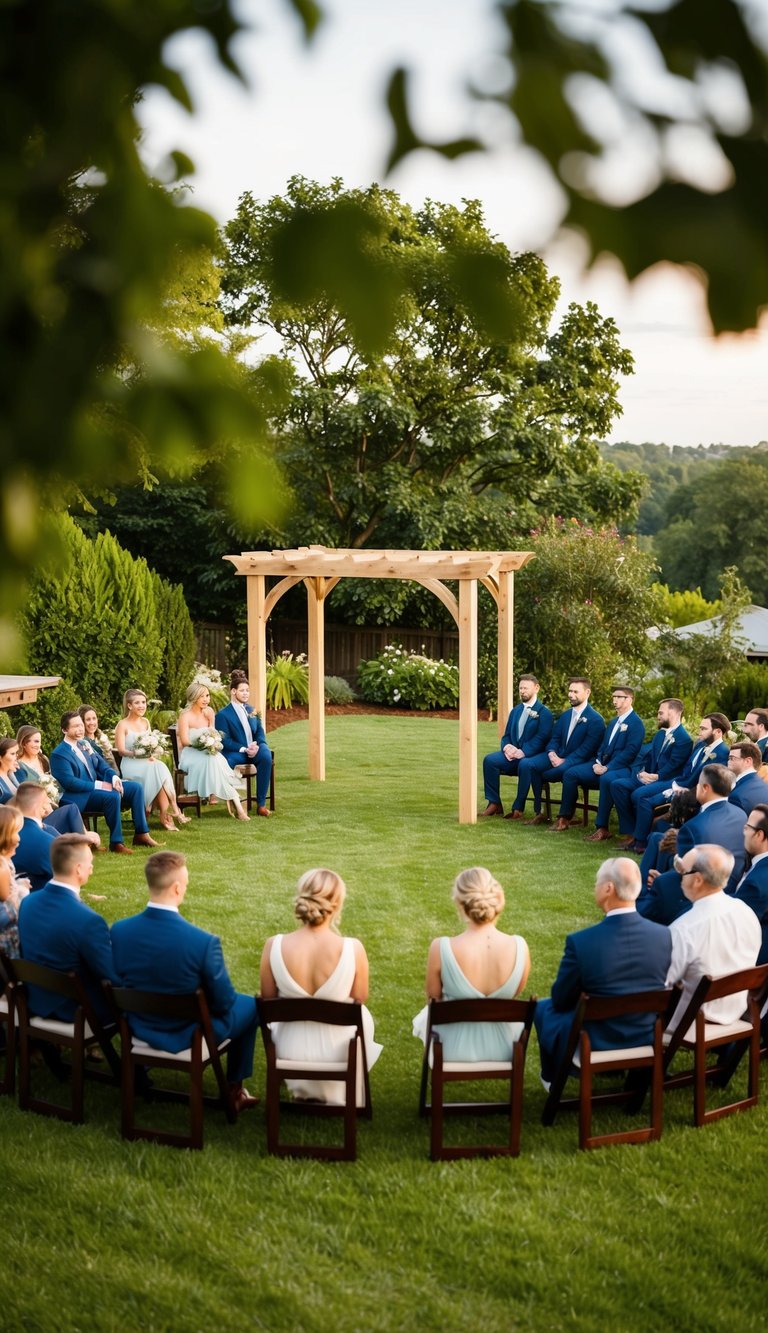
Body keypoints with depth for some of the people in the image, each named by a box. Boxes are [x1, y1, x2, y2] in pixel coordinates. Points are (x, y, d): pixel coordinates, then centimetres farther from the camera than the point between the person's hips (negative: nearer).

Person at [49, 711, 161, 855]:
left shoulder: (84, 744, 14)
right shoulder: (59, 755, -12)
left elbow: (101, 764, 14)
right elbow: (69, 782, -21)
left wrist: (114, 777, -8)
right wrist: (99, 785, -23)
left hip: (97, 787, 9)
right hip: (80, 797, -9)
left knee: (136, 787, -3)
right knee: (113, 796, -33)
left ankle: (141, 834, -1)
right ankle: (116, 842, -23)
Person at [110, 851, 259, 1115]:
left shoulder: (119, 931, -18)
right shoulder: (204, 942, -32)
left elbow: (119, 982, 0)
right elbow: (223, 1002, -18)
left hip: (140, 1029, 5)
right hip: (189, 1035, -5)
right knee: (250, 1005, 23)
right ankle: (235, 1090, 33)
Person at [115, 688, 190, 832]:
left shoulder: (145, 722, 19)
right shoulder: (123, 725, 0)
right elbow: (121, 751, -7)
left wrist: (152, 753, -4)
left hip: (149, 763, 5)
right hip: (131, 765, -5)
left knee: (160, 768, -31)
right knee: (157, 770, -32)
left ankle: (166, 815, -34)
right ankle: (173, 810, -32)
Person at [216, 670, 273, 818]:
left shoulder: (251, 710, 20)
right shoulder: (223, 714, 3)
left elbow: (260, 732, 11)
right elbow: (225, 740, -6)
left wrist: (258, 745, -12)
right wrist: (244, 749, -19)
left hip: (254, 750, 4)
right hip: (235, 752, -4)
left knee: (266, 755, -33)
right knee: (228, 761, -40)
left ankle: (261, 803, -28)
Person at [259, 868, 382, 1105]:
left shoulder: (274, 946, -20)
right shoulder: (353, 949, -24)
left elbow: (267, 999, -4)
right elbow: (360, 999, -6)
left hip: (289, 1051, 1)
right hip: (338, 1051, -1)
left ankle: (303, 1090, 50)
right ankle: (341, 1094, 51)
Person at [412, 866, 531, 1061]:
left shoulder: (441, 948, -27)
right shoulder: (519, 947, -21)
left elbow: (434, 998, -7)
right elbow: (514, 994, -1)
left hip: (454, 1048, -1)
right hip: (503, 1048, 1)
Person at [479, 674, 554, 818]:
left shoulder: (544, 713, -1)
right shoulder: (516, 711, 20)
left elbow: (541, 739, -13)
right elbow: (506, 735, 18)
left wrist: (523, 752, -23)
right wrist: (507, 747, -6)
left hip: (531, 757, -6)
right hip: (513, 753, 6)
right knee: (489, 760, -21)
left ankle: (518, 809, -26)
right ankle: (494, 804, -15)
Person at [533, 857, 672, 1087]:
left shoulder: (580, 942, -27)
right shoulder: (664, 935, -16)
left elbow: (561, 1000, -11)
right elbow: (657, 989, 2)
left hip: (592, 1047, -4)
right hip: (647, 1040, 4)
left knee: (544, 1008, 26)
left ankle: (553, 1078, 44)